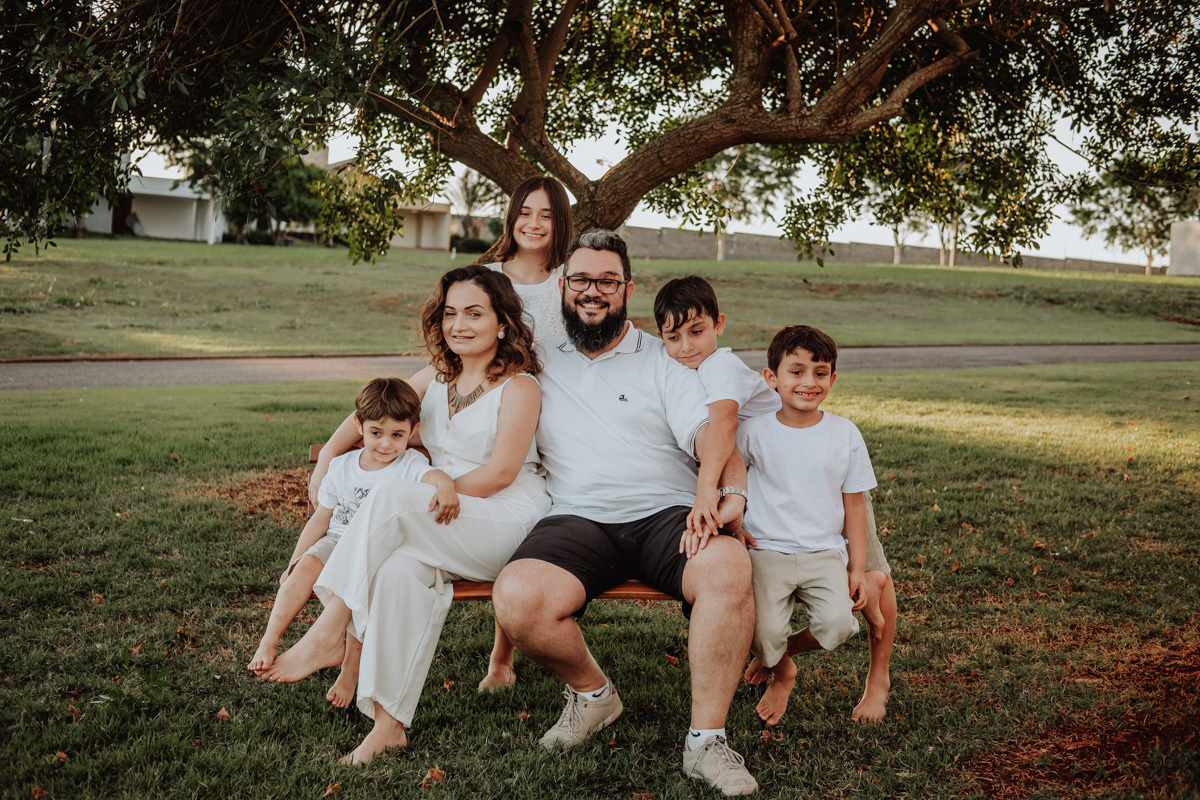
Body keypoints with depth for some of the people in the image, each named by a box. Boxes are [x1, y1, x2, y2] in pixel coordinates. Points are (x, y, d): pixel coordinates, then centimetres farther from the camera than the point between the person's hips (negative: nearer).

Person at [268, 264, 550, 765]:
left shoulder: (518, 387, -3)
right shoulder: (437, 378, 17)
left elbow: (500, 473, -12)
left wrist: (436, 493, -11)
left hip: (507, 526, -5)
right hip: (441, 532, 5)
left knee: (392, 499, -29)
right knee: (401, 568, -30)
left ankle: (328, 633, -22)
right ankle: (388, 722, -29)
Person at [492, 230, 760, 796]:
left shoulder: (663, 359, 12)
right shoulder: (537, 362, 19)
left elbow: (707, 432, -2)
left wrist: (732, 494, -23)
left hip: (665, 514, -1)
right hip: (576, 518, 1)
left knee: (728, 566, -34)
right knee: (517, 600, -30)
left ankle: (706, 740, -20)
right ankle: (591, 692, 2)